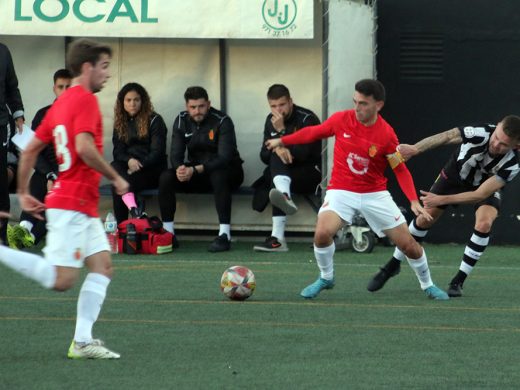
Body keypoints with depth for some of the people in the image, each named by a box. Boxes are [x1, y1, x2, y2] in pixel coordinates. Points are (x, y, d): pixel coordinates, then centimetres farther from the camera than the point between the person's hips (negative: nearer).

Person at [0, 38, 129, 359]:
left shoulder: (60, 104, 16)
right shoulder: (85, 100, -11)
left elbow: (30, 150, 18)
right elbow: (84, 148, -24)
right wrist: (115, 178, -13)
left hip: (83, 207, 10)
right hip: (73, 204, -10)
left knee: (103, 266, 6)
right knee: (62, 280, -11)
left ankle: (83, 341, 1)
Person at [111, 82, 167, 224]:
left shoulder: (154, 120, 2)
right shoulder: (120, 123, 14)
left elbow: (157, 152, -7)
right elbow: (118, 152, 4)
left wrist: (140, 165, -20)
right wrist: (129, 160, -18)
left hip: (153, 171, -4)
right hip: (129, 169, 4)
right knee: (114, 166, -32)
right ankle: (133, 209, -45)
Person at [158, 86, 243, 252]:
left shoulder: (222, 121, -16)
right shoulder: (181, 121, -1)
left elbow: (224, 158, -25)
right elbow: (175, 154, -3)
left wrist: (196, 170, -37)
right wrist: (179, 168, -29)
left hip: (228, 171, -5)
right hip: (195, 172, 5)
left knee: (219, 176, -39)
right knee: (166, 178, -19)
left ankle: (225, 235, -41)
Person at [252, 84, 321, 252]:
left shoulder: (307, 119, -12)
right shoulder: (271, 120, 8)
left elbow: (302, 154, -22)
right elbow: (264, 155, 3)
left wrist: (281, 131, -25)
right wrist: (277, 149, -19)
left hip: (311, 173, -6)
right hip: (284, 172, 6)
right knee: (276, 157, -28)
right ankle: (285, 196, -50)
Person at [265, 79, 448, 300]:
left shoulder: (386, 134, -14)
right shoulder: (341, 120, -10)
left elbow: (400, 170, -6)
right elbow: (314, 133, 8)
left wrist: (414, 201, -17)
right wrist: (282, 140, 15)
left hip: (375, 194, 0)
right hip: (342, 192, 0)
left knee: (408, 244, 0)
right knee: (322, 233, -26)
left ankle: (427, 285, 27)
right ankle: (325, 278, 2)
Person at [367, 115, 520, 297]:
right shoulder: (480, 133, -39)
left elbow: (481, 194, -34)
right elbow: (446, 137, -52)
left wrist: (441, 200, -38)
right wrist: (415, 148, -69)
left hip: (487, 186, -1)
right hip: (455, 174, 1)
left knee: (484, 224, -25)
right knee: (426, 218, 3)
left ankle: (458, 281, -10)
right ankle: (392, 265, 25)